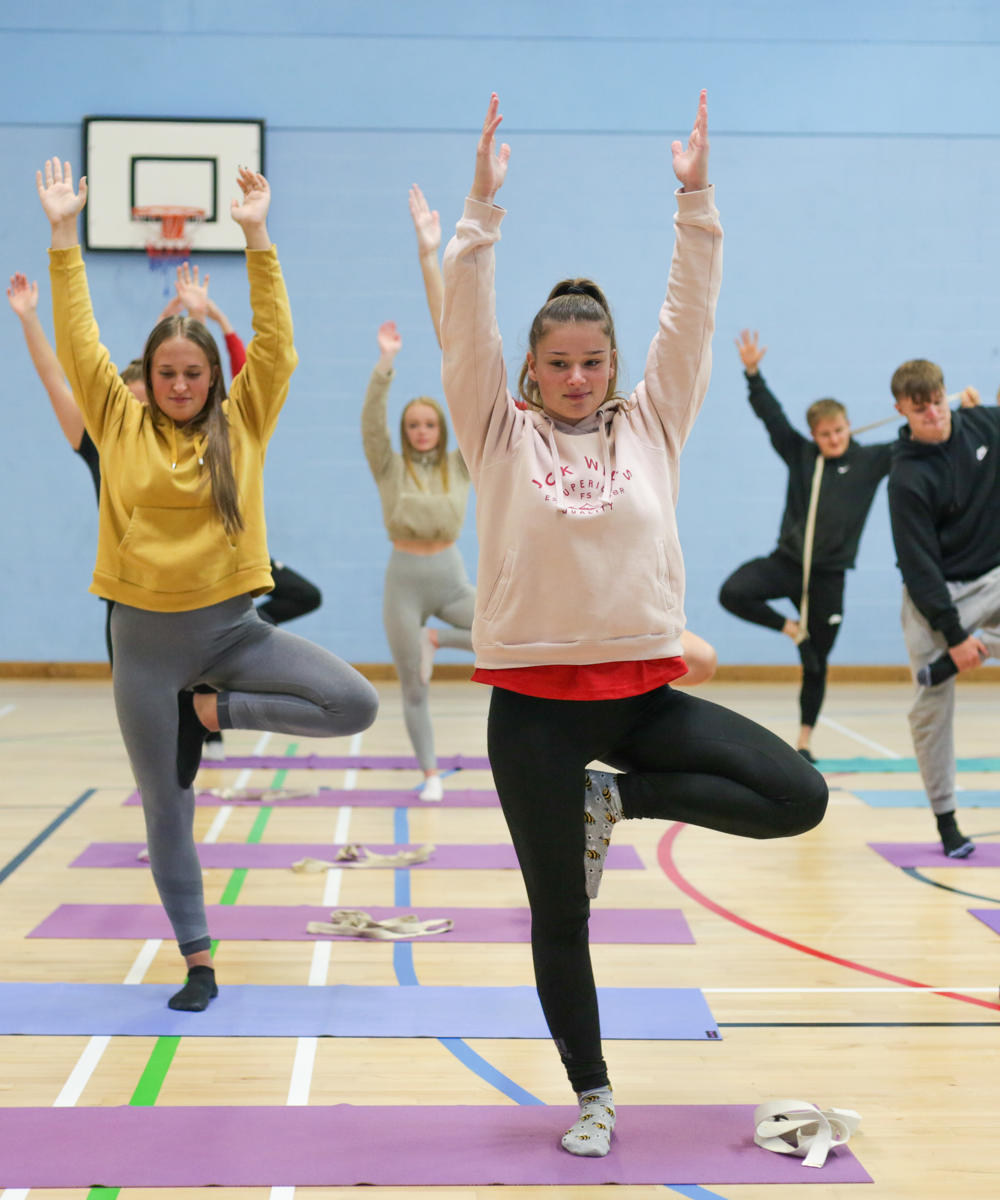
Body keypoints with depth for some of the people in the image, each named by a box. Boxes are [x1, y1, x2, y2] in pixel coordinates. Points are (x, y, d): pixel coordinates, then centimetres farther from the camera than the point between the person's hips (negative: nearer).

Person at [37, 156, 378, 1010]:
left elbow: (276, 345, -5)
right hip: (146, 640, 0)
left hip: (230, 626, 0)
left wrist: (259, 239, -11)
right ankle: (198, 962, 20)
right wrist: (65, 236, -6)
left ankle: (214, 711, 2)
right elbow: (78, 344, -2)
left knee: (356, 703, -16)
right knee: (167, 808, 6)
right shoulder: (121, 424, 2)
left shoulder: (242, 423, 1)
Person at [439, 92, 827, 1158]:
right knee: (558, 915, 6)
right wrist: (482, 208, -16)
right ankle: (591, 1093, 28)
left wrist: (695, 201, -7)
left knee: (798, 798, -12)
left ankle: (615, 799, 6)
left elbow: (689, 318, 0)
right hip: (534, 699, -2)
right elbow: (465, 326, -8)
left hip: (642, 688, 2)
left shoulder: (650, 426, 6)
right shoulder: (501, 434, 2)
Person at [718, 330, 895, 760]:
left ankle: (804, 741, 25)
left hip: (828, 575, -1)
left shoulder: (870, 461, 1)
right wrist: (752, 373, -17)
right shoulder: (800, 454, 2)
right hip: (786, 561, 1)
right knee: (733, 593, -25)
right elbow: (771, 414, -4)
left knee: (816, 664, 8)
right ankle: (791, 628, 1)